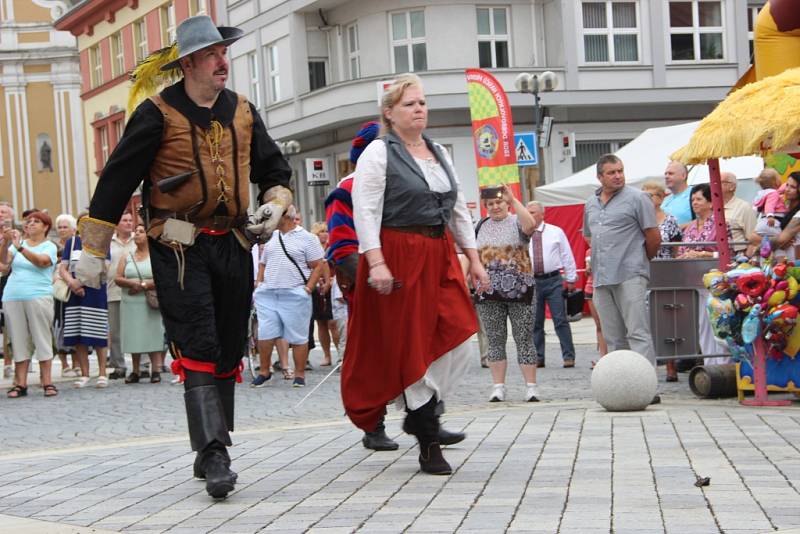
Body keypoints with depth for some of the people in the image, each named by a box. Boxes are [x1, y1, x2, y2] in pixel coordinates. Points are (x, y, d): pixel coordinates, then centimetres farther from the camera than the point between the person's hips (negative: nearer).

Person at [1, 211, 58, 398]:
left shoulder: (49, 246, 4)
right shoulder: (18, 242, 15)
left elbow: (41, 261, -16)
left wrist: (20, 247, -26)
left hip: (38, 297, -4)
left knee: (42, 339, -4)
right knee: (18, 341, 2)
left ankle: (47, 383, -2)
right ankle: (20, 384, 3)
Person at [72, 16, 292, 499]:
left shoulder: (242, 111, 10)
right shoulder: (158, 113, -6)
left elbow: (275, 169, 22)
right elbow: (117, 179, -3)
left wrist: (275, 205, 0)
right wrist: (94, 251, -2)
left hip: (233, 244, 6)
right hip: (179, 247, -6)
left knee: (230, 350, 9)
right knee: (198, 350, -13)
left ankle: (211, 450, 20)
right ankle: (215, 455, -17)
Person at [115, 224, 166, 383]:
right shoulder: (127, 257, 14)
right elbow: (118, 279, 5)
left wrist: (143, 285, -15)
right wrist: (131, 283, -14)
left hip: (150, 304, -3)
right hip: (130, 304, 4)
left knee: (153, 337, -6)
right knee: (133, 338, 3)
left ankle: (155, 371, -3)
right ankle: (135, 371, 7)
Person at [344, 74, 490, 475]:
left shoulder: (439, 154, 17)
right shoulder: (378, 153, -4)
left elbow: (459, 210, 20)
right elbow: (365, 212, -12)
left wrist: (473, 259, 14)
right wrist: (376, 262, -21)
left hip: (439, 257, 7)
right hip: (397, 258, -7)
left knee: (458, 339, -5)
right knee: (412, 348, -3)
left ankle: (419, 413, 15)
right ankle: (429, 446, 2)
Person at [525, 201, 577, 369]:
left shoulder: (556, 232, 5)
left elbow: (567, 256, 7)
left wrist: (571, 279, 4)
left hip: (553, 281, -2)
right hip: (531, 282, 2)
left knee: (561, 320, -3)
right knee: (535, 322, 6)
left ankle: (568, 356, 1)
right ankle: (538, 357, 14)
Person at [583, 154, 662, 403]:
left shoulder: (636, 198, -2)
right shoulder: (591, 204, 17)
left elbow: (654, 238, -1)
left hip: (630, 277, -7)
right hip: (601, 279, 7)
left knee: (638, 333, -11)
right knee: (614, 338, 9)